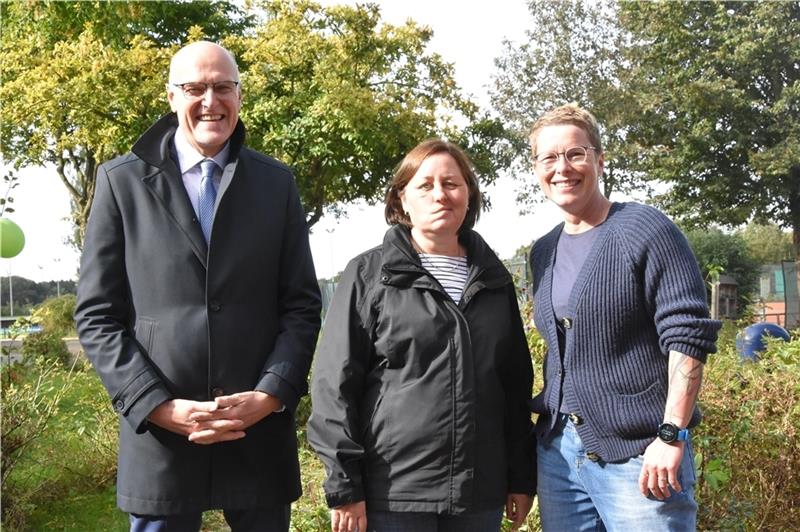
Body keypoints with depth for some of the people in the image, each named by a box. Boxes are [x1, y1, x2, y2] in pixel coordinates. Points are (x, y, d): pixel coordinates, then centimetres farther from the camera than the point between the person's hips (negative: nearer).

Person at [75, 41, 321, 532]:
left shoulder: (277, 182, 8)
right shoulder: (122, 180, 3)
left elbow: (302, 304, 5)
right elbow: (97, 314, 0)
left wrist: (270, 394, -9)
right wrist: (158, 406, -10)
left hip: (261, 431, 2)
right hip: (160, 432, -1)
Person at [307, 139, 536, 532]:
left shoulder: (493, 279, 11)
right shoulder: (369, 275, -1)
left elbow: (517, 385, 13)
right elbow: (335, 385, -5)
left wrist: (521, 477, 10)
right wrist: (344, 486, -10)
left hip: (480, 494, 4)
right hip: (393, 494, -3)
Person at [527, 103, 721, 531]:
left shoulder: (644, 229, -8)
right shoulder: (543, 252, 12)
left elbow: (688, 335, -13)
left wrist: (671, 436, -19)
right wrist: (548, 423, 15)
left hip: (638, 454, -6)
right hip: (557, 450, 7)